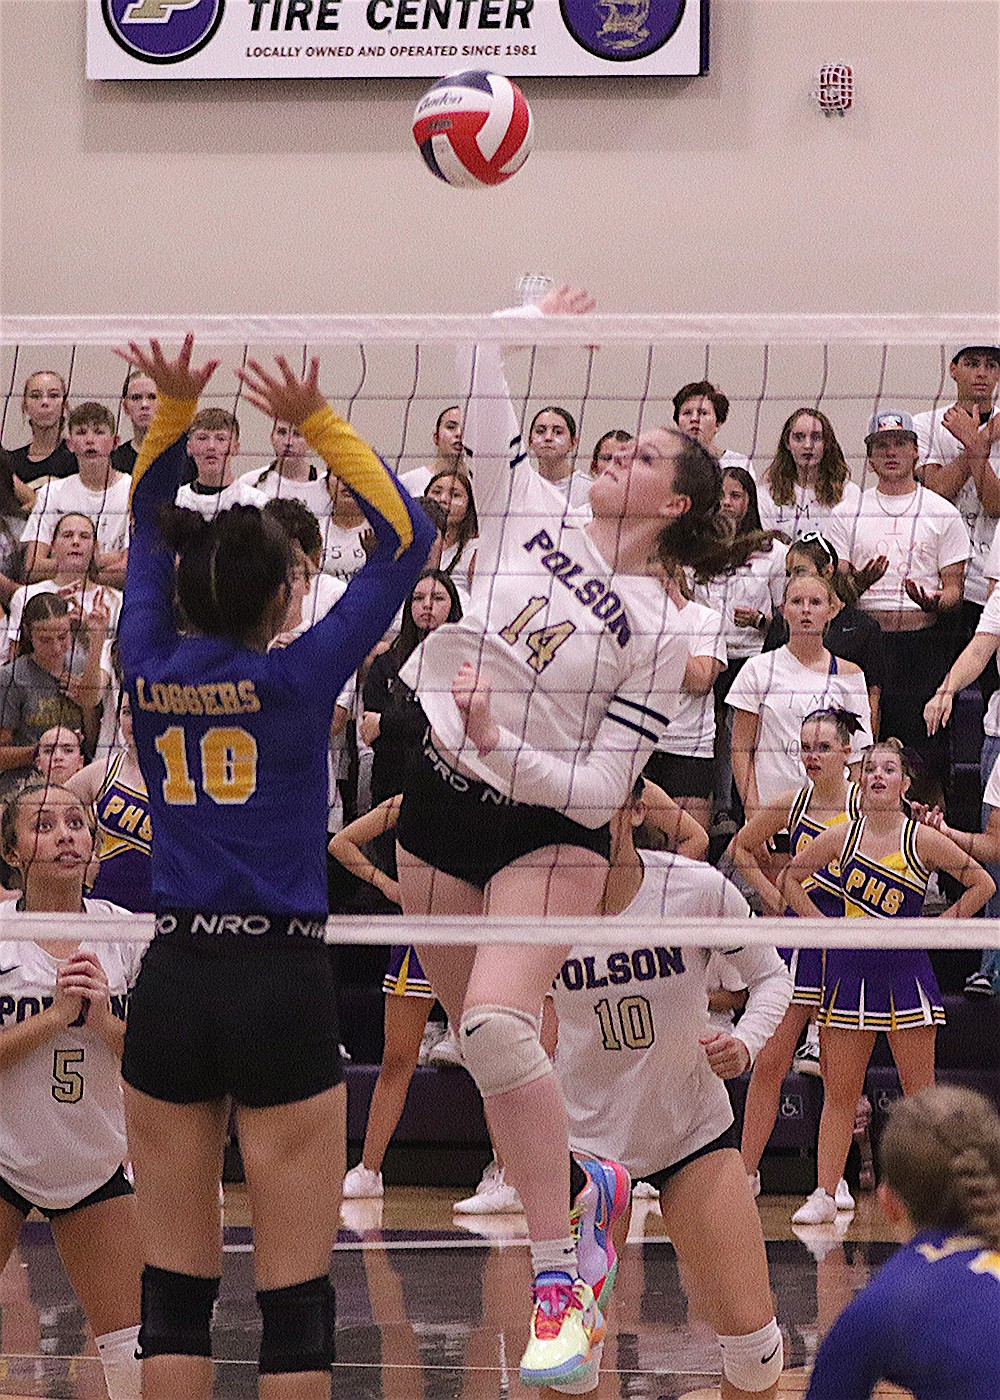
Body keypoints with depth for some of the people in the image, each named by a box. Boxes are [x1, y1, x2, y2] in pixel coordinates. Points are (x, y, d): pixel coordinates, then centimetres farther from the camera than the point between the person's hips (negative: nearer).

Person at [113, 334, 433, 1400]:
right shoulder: (296, 680, -6)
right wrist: (317, 423, -1)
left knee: (175, 1290, 5)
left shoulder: (151, 674, 3)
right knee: (296, 1296, -2)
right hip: (280, 991, -4)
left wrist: (175, 407, 12)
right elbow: (406, 539, 0)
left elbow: (147, 526, 20)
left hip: (170, 991, 4)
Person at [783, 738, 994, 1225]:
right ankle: (824, 1194, 6)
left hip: (905, 968, -2)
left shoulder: (922, 839, -4)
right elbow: (791, 878, 16)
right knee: (839, 1092, 3)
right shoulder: (841, 837, 3)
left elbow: (982, 884, 3)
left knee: (919, 1092, 1)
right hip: (850, 967, 2)